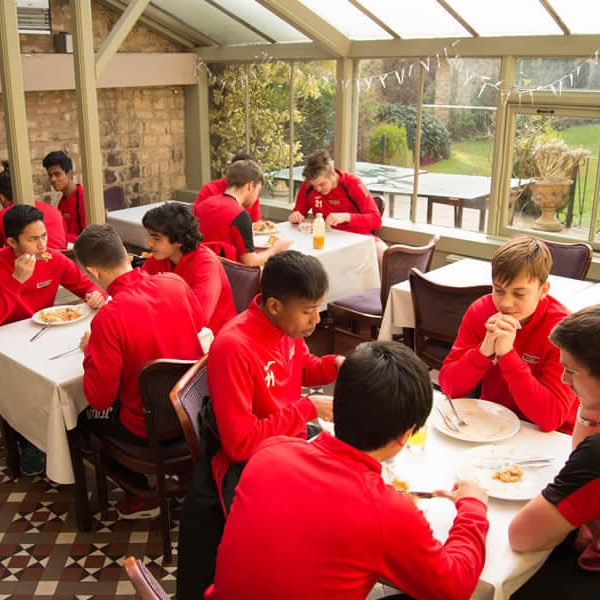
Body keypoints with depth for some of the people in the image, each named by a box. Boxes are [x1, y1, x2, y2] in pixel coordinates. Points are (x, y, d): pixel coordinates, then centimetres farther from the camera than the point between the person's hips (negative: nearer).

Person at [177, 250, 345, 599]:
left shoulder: (287, 325, -5)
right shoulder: (234, 347, -28)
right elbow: (240, 443, -26)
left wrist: (334, 365, -4)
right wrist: (307, 409, -23)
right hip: (247, 464, -8)